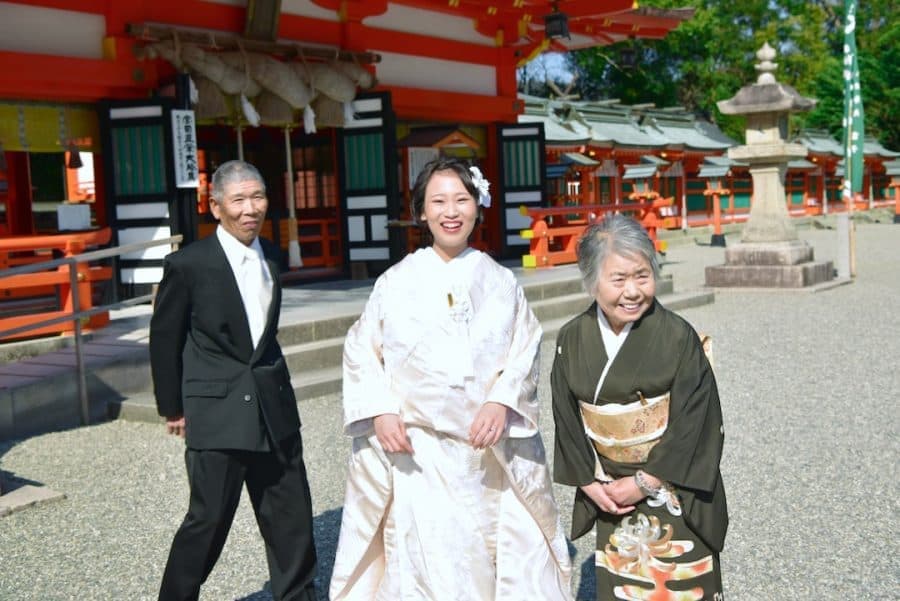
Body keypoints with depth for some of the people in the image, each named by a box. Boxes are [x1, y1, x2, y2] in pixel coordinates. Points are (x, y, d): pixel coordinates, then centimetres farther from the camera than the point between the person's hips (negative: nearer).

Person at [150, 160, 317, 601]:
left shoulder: (270, 256, 7)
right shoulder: (189, 264, -9)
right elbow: (164, 338, -1)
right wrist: (172, 407, 2)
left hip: (274, 407, 5)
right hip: (218, 411, -5)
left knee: (291, 518, 11)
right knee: (209, 520, 3)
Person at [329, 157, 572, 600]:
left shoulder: (500, 282, 8)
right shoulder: (397, 282, 3)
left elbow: (525, 351, 4)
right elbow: (361, 351, 4)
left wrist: (501, 401, -12)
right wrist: (381, 412, -9)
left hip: (494, 452, 2)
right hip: (417, 451, -2)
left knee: (514, 556, 2)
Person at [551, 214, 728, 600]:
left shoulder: (678, 337, -14)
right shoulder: (572, 340, -3)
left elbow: (691, 424, -15)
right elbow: (567, 419, 2)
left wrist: (644, 484, -13)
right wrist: (591, 484, -4)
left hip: (675, 496, -3)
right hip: (609, 496, 4)